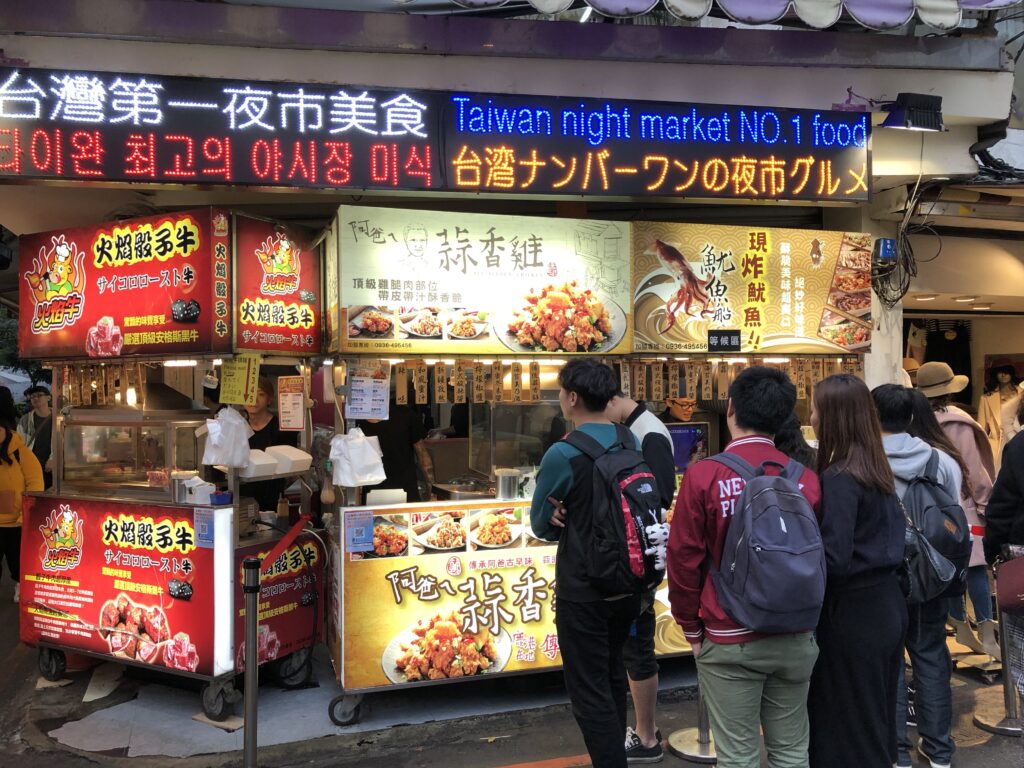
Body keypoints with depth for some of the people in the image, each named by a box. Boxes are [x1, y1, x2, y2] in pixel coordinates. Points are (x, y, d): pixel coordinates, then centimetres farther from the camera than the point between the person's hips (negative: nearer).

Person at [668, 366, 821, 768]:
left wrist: (692, 629, 4)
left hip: (729, 641, -3)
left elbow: (684, 559, -10)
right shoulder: (806, 479, -6)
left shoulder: (704, 475, -14)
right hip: (795, 637, 3)